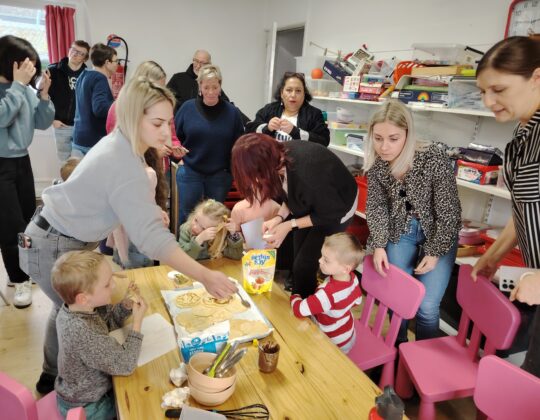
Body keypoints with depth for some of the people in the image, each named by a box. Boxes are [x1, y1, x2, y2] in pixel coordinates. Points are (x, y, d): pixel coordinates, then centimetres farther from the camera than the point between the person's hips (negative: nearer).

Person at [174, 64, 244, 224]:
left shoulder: (232, 112, -4)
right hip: (190, 172, 0)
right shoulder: (188, 107, -4)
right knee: (186, 217, 9)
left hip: (220, 175, 0)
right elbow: (174, 135, 6)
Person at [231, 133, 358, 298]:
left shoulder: (306, 172, -42)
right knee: (297, 260, 11)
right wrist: (279, 217, -17)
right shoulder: (277, 156, -21)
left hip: (337, 208, -6)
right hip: (311, 203, 6)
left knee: (304, 265, -5)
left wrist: (290, 225, -22)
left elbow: (330, 214, -24)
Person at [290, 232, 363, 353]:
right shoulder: (353, 278, -16)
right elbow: (356, 301, 3)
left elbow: (299, 310, -38)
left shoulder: (328, 293, -40)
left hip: (336, 344, -7)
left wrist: (294, 297, -17)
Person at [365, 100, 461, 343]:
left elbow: (448, 212, -18)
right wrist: (378, 245, -13)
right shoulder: (376, 162, -15)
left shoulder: (434, 160, -28)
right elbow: (376, 206, -4)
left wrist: (435, 252, -14)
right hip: (401, 230, 3)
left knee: (426, 305, -8)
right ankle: (398, 346, 30)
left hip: (438, 233, -3)